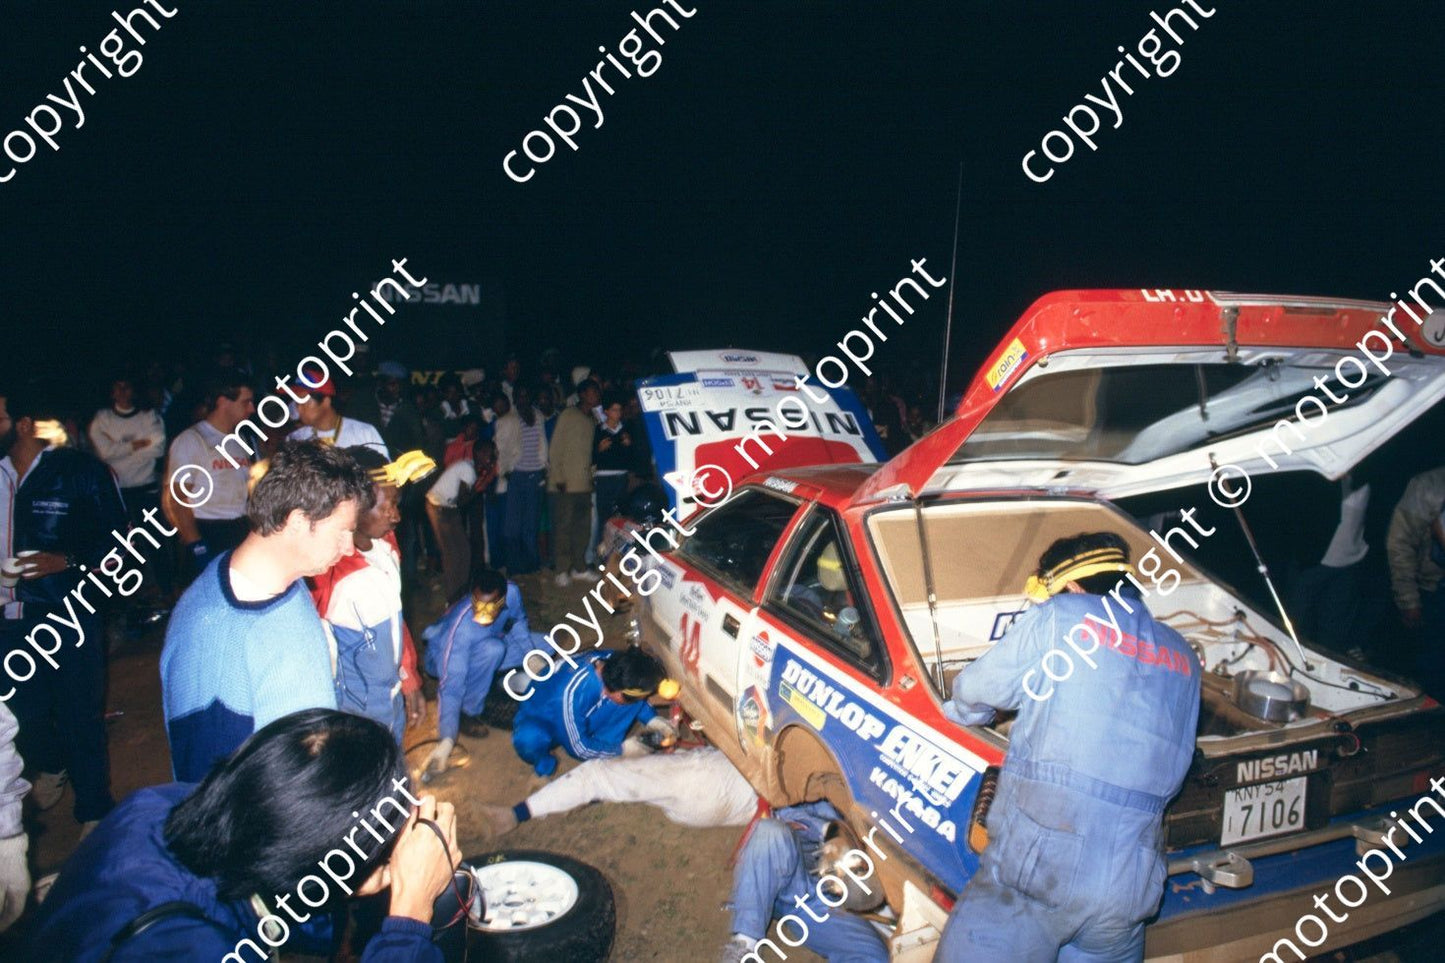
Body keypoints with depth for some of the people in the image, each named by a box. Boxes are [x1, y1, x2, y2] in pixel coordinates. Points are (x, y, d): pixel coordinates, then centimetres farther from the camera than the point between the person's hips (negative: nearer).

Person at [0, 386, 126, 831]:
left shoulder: (81, 470, -10)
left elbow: (119, 539, -8)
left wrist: (66, 562, -20)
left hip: (69, 615, -4)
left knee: (81, 716, 5)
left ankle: (94, 811, 22)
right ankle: (50, 766, 50)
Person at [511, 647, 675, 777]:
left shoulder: (617, 664, -26)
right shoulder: (572, 693, -42)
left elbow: (636, 699, 0)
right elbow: (578, 747, -27)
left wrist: (652, 720, -14)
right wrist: (621, 749, -19)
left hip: (587, 717, 6)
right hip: (542, 720, -6)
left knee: (636, 692, -18)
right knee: (529, 739, -42)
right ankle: (543, 764, -6)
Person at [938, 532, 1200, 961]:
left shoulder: (1058, 618, -1)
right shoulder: (1184, 658, 14)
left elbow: (975, 692, 8)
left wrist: (956, 712, 31)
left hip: (1036, 866, -6)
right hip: (1132, 882, 6)